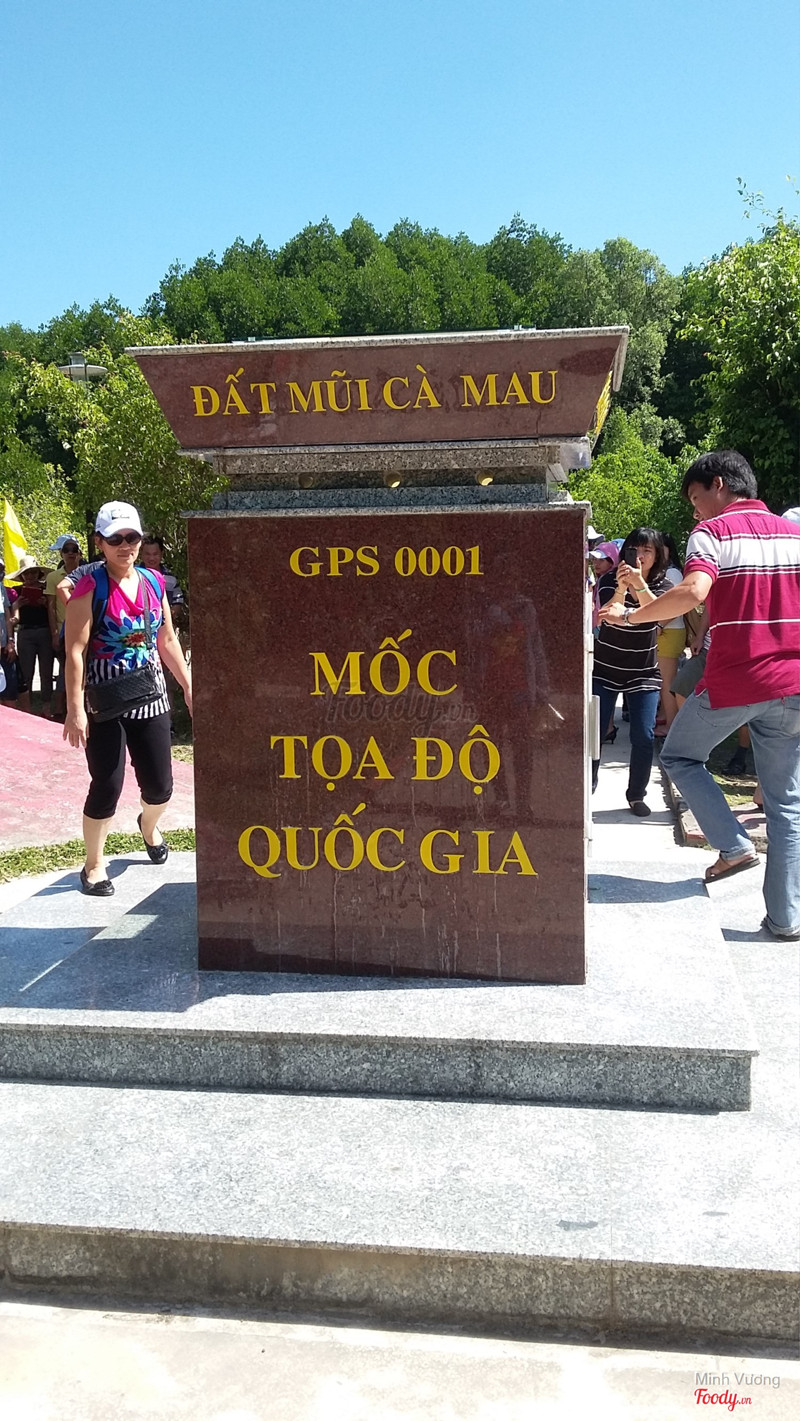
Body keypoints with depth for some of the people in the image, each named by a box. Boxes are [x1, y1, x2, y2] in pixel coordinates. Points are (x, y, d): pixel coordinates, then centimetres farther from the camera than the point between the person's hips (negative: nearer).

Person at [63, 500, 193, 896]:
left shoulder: (153, 582, 5)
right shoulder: (90, 587, -11)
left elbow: (167, 641, 14)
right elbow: (75, 650, -14)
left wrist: (189, 687, 14)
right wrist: (75, 710, -19)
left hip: (151, 697, 5)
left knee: (159, 786, 9)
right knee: (108, 785, -3)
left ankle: (148, 827, 45)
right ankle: (94, 865, 16)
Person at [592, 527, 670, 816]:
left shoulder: (660, 585, -3)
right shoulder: (609, 581, -7)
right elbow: (605, 617, -24)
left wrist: (639, 583, -42)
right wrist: (621, 588, -41)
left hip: (644, 671, 1)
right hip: (605, 669, -1)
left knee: (644, 736, -5)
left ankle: (636, 795, 11)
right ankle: (587, 786, 15)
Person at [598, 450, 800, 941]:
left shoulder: (712, 532, -5)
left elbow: (693, 591, -23)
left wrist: (630, 616, -13)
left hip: (731, 683, -4)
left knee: (679, 756, 20)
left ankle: (734, 845, 7)